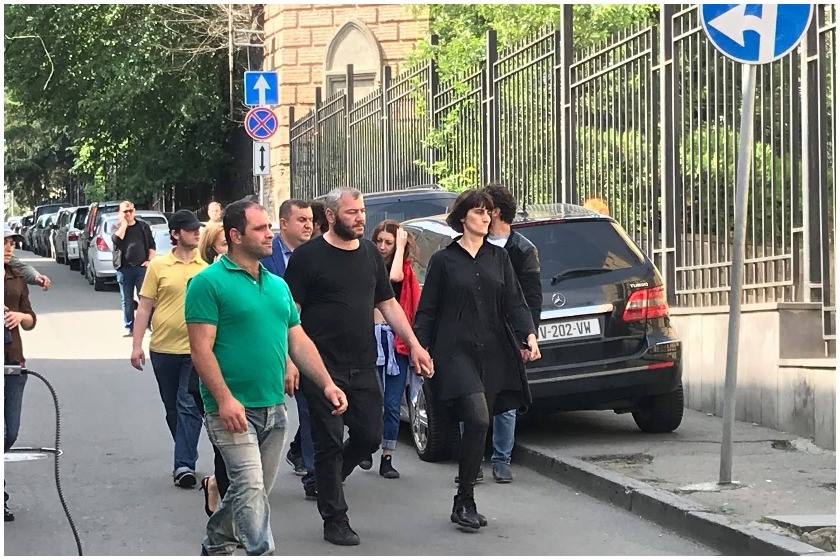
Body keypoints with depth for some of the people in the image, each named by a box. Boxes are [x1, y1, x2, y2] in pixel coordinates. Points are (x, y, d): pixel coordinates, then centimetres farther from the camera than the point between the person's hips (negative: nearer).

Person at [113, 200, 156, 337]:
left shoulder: (143, 226, 11)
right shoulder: (118, 227, 8)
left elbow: (151, 245, 10)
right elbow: (117, 240, -13)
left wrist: (150, 260, -3)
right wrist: (124, 224, -8)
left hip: (141, 267, 0)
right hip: (124, 268, 0)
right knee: (127, 300, 5)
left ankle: (146, 325, 3)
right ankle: (128, 327, 12)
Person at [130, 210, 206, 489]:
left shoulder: (208, 266, 2)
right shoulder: (158, 266, 1)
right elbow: (144, 307, 3)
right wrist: (137, 345, -1)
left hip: (196, 349, -1)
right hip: (163, 348, 1)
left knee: (189, 406, -10)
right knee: (172, 409, 12)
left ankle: (184, 464, -11)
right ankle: (187, 457, 28)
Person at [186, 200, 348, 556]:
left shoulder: (278, 285, 16)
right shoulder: (209, 283, -7)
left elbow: (299, 341, 17)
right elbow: (201, 349, -13)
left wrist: (327, 383, 4)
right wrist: (224, 398, -23)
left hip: (274, 408, 8)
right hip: (233, 409, -7)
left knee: (251, 491, 14)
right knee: (251, 487, -18)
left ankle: (215, 547, 32)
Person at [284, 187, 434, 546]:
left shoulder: (370, 253, 11)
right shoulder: (308, 256, -6)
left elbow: (388, 304, 17)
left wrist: (414, 345, 10)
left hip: (363, 367, 5)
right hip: (323, 368, -5)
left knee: (370, 437, 6)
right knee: (330, 443, 0)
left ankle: (327, 481, 32)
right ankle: (335, 521, 8)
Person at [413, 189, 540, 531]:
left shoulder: (498, 257, 14)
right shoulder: (444, 260, 3)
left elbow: (514, 302, 9)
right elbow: (427, 311, 4)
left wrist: (528, 334, -8)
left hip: (493, 355, 4)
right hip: (456, 352, -4)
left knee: (477, 426, 4)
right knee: (478, 420, -20)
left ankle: (464, 503, 15)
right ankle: (465, 501, -10)